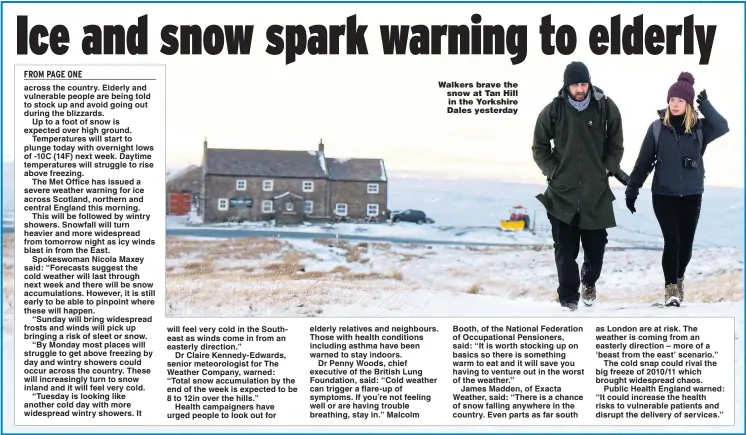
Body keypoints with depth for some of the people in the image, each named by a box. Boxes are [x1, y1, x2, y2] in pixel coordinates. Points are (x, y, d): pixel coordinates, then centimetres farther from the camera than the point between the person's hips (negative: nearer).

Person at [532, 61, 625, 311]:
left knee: (596, 246, 8)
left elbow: (616, 145, 9)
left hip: (596, 192, 1)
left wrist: (607, 169, -2)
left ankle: (589, 281, 38)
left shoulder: (606, 108, -1)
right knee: (565, 250, 0)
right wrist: (552, 172, -4)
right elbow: (539, 147, 6)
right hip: (562, 192, -1)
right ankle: (568, 298, 12)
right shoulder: (553, 110, -3)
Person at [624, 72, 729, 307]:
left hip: (691, 196, 2)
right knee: (672, 241, -9)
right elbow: (643, 162, -1)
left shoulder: (699, 127, -3)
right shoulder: (658, 127, -5)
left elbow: (722, 127, -22)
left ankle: (678, 279, 35)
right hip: (664, 195, -2)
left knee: (686, 243, 10)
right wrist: (632, 191, 0)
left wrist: (705, 105, -21)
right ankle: (670, 287, 5)